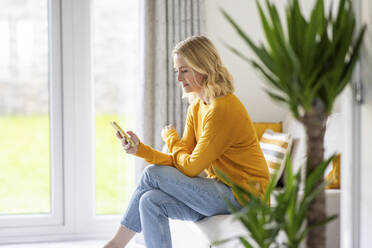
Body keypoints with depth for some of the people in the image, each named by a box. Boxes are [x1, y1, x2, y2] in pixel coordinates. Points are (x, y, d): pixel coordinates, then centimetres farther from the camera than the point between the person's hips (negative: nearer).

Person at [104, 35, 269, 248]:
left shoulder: (223, 109, -19)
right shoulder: (196, 108, 11)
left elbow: (191, 167, -17)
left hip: (244, 194, -8)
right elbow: (181, 160, 5)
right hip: (223, 190, 8)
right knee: (151, 202, -14)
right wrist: (140, 149, -8)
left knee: (153, 174, -13)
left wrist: (170, 137, 0)